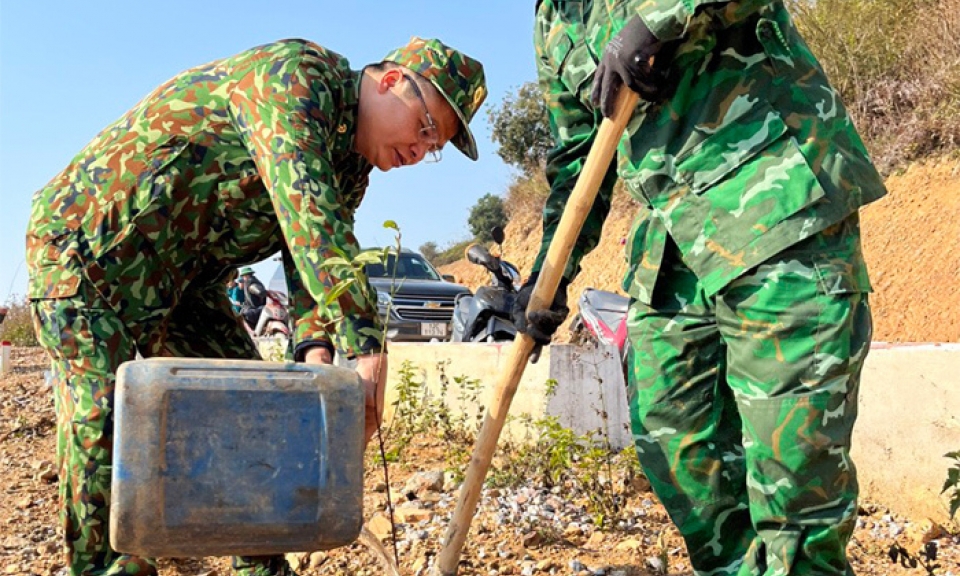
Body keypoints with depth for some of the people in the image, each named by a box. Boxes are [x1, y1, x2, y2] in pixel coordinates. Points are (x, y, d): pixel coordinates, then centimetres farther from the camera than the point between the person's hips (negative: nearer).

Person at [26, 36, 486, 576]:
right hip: (90, 242, -8)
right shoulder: (295, 73, -24)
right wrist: (366, 345, -43)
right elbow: (305, 209, -38)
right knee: (104, 414, -16)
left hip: (183, 278, 9)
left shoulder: (350, 166, 5)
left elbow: (317, 254, -5)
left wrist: (316, 350, -25)